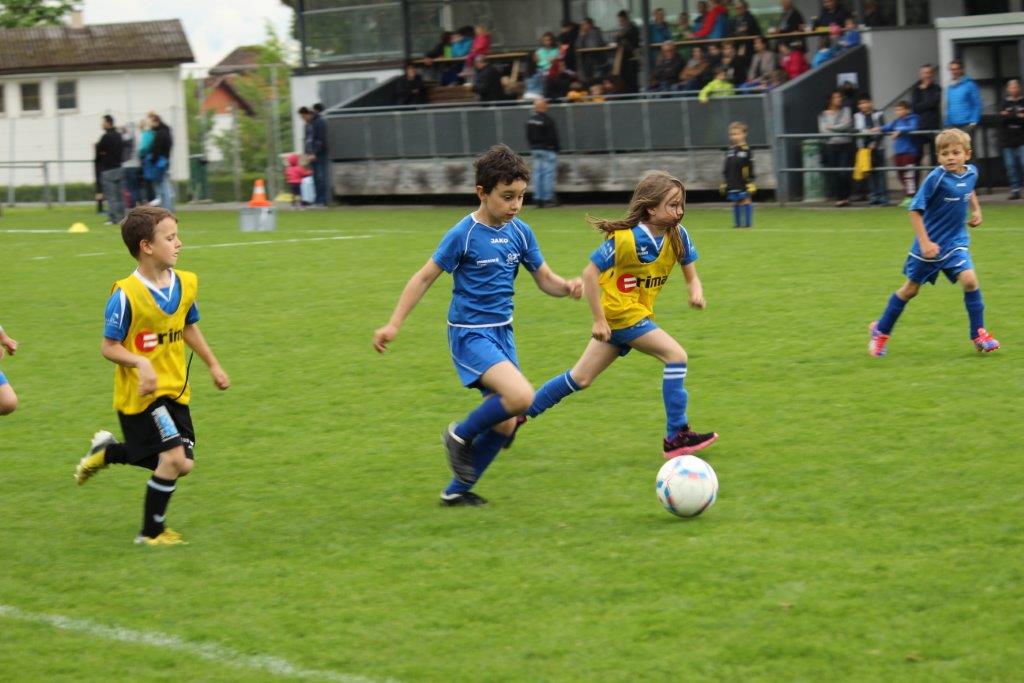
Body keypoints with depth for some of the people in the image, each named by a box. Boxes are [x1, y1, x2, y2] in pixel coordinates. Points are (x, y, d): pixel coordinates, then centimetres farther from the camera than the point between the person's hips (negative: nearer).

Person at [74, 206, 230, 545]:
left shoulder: (185, 283, 1)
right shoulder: (126, 295, -19)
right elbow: (109, 347, -14)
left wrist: (213, 365, 21)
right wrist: (141, 362, -30)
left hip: (175, 390, 7)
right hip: (141, 392, -7)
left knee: (182, 464, 4)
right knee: (174, 456, -15)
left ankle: (106, 451, 28)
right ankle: (151, 533, 6)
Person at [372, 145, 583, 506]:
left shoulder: (520, 233, 2)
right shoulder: (464, 234, -14)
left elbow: (545, 279, 9)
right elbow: (425, 277, -8)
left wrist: (567, 286, -14)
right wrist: (394, 324, -11)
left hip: (502, 332, 7)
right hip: (470, 335, -7)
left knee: (505, 425, 8)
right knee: (521, 396, -26)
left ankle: (457, 490, 25)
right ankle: (461, 434, -1)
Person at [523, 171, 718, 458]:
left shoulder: (678, 236, -3)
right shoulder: (625, 239, -21)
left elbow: (690, 275, 4)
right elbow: (590, 273, -16)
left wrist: (696, 290, -20)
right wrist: (599, 319, -17)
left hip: (639, 313, 7)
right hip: (619, 313, -7)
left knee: (580, 379, 13)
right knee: (676, 356, -16)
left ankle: (521, 414, 26)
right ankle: (677, 436, -10)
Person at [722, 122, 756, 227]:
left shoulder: (746, 150, -8)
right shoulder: (729, 151, 9)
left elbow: (750, 169, -9)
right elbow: (726, 169, 16)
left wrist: (750, 182, -12)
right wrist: (724, 182, 15)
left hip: (743, 183, -5)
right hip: (733, 183, 5)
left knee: (746, 201, -1)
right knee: (736, 202, 9)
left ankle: (748, 223, 2)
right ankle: (737, 223, 15)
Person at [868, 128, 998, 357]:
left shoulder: (971, 173, -4)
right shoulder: (936, 178, -22)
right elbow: (915, 210, -20)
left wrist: (976, 209, 8)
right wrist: (924, 242, -25)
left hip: (955, 242, 4)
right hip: (930, 244, -4)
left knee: (969, 279, -17)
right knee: (911, 289, 10)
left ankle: (978, 334, -5)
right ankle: (881, 331, 30)